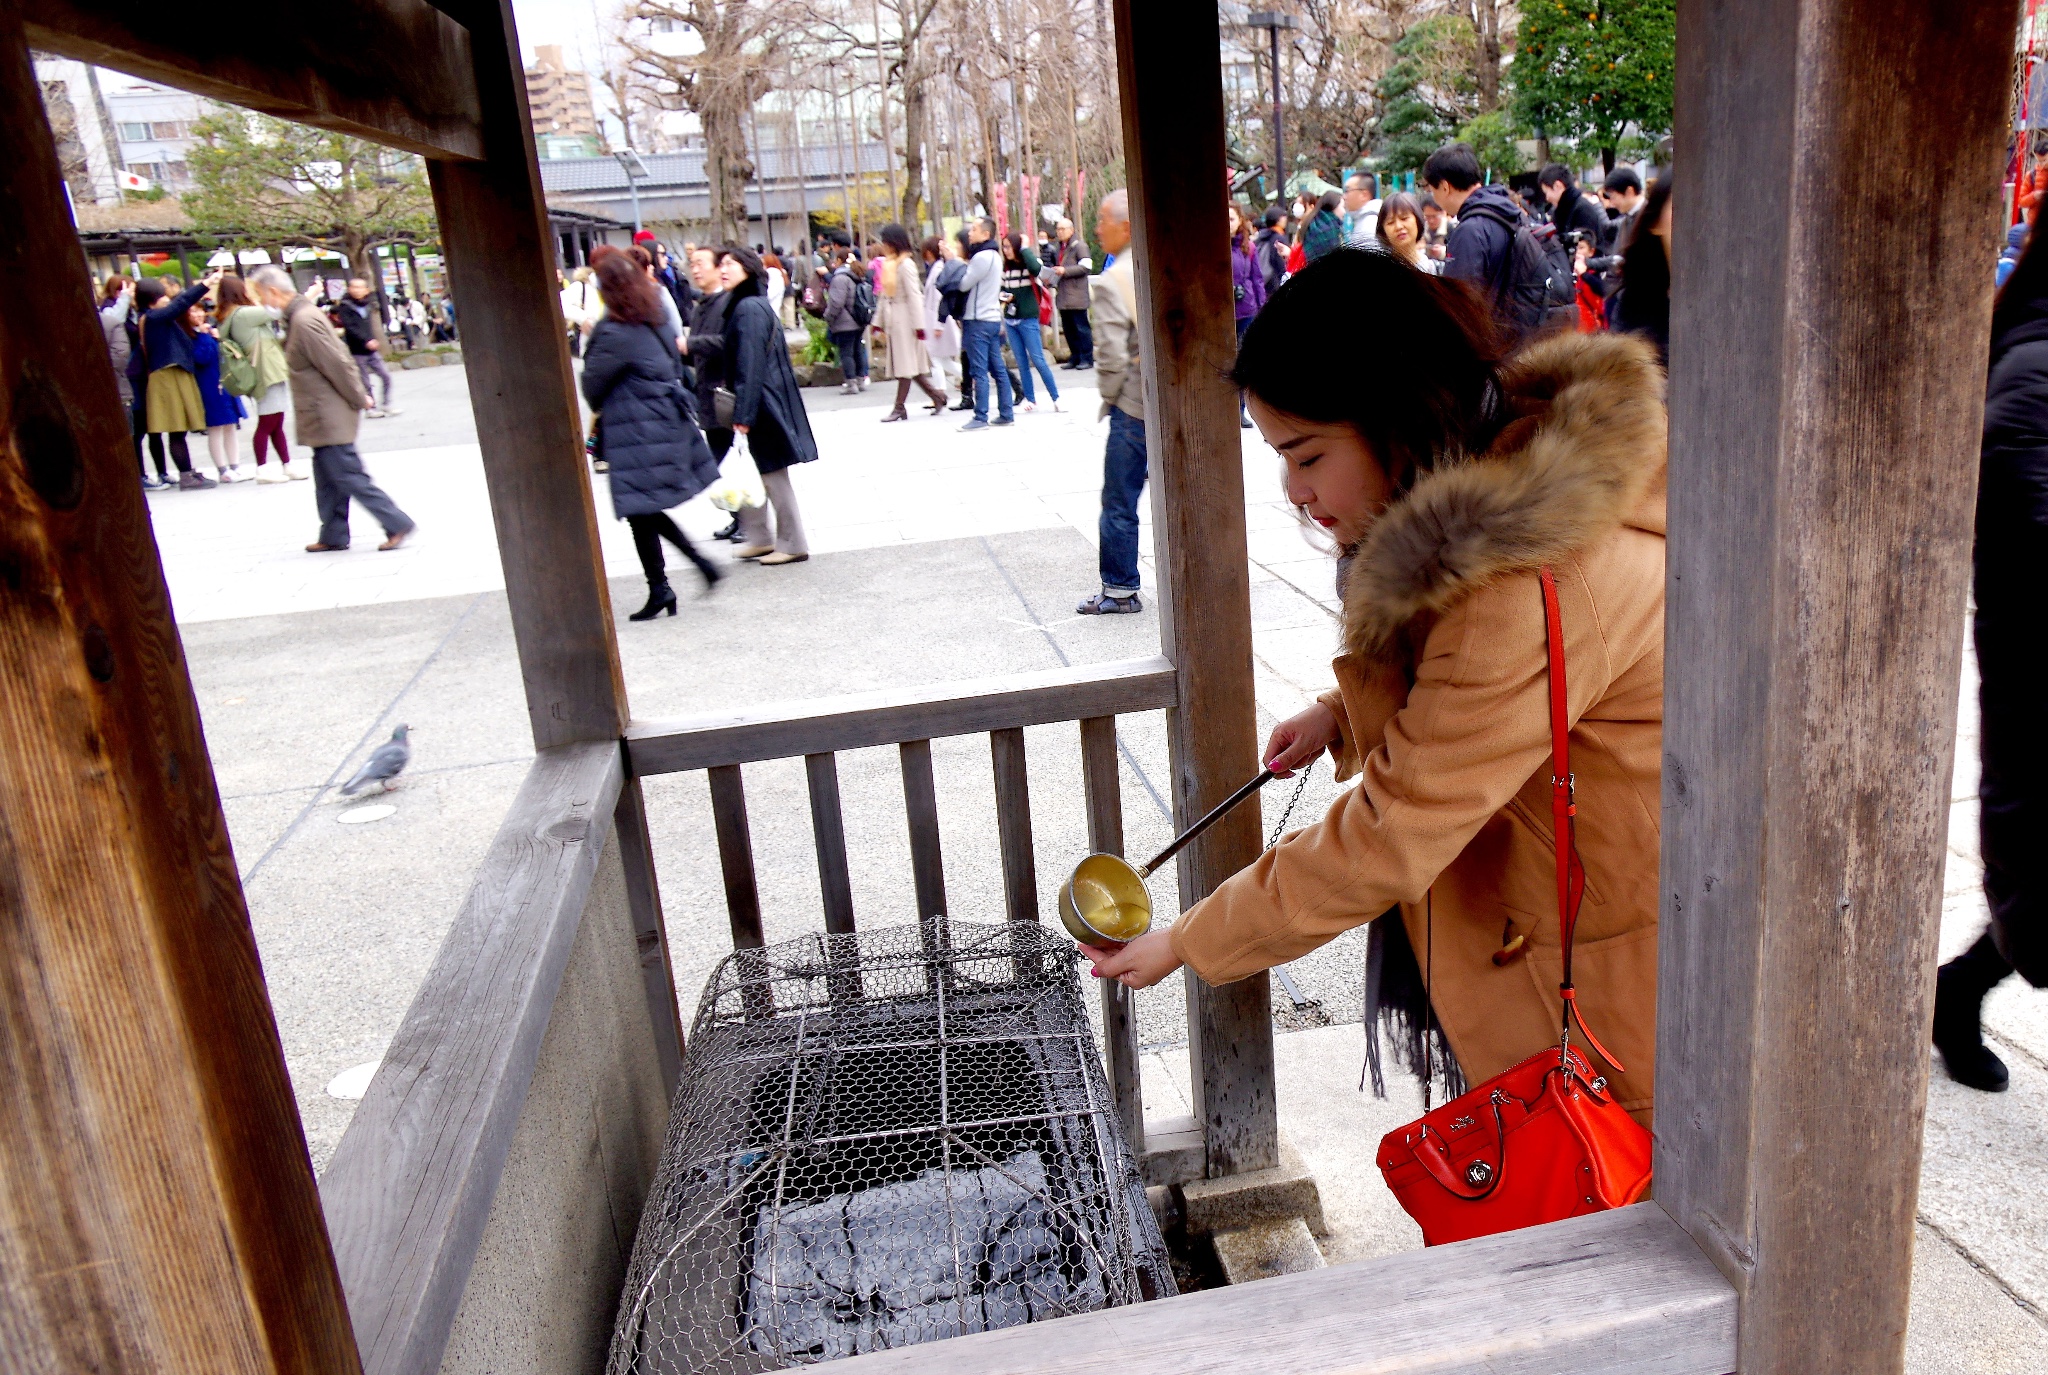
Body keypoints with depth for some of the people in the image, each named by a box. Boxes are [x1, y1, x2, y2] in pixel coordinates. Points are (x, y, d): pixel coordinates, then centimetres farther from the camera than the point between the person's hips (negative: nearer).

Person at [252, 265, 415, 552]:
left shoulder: (304, 321, -19)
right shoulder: (300, 315, 12)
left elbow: (337, 364, -20)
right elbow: (337, 357, 17)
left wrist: (358, 399, -12)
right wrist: (359, 395, 15)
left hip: (330, 417, -10)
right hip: (324, 415, 10)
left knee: (349, 477, -6)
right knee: (328, 479, 14)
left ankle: (397, 523, -2)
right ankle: (333, 536, 20)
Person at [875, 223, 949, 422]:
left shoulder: (906, 264, -11)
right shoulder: (889, 264, 15)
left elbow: (914, 296, -15)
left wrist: (918, 325, -18)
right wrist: (878, 322, 16)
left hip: (904, 319, -9)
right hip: (892, 319, 9)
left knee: (906, 365, -3)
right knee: (905, 365, 9)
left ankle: (899, 408, -1)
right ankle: (936, 396, 17)